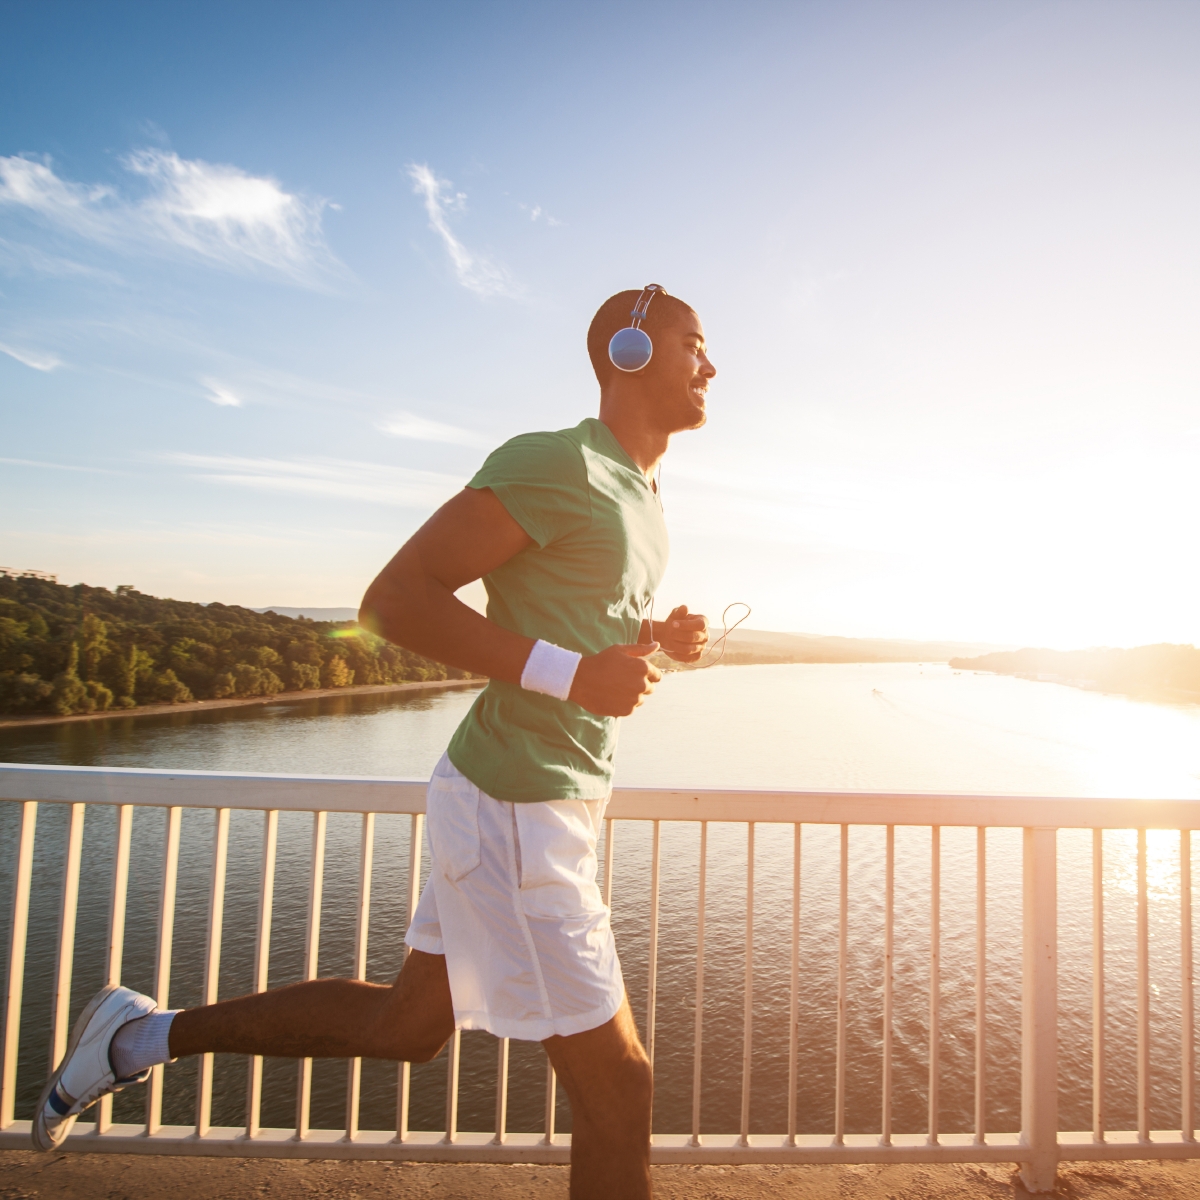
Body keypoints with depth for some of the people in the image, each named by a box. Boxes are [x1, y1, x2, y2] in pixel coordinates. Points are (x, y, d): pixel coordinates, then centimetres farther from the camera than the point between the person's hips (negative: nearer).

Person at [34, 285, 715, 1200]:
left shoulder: (641, 489, 13)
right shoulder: (552, 465, -17)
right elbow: (395, 598, -19)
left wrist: (660, 636, 4)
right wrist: (569, 674, -26)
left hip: (557, 802, 10)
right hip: (515, 815, -10)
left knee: (408, 1027, 23)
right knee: (617, 1084, 6)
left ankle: (147, 1034, 36)